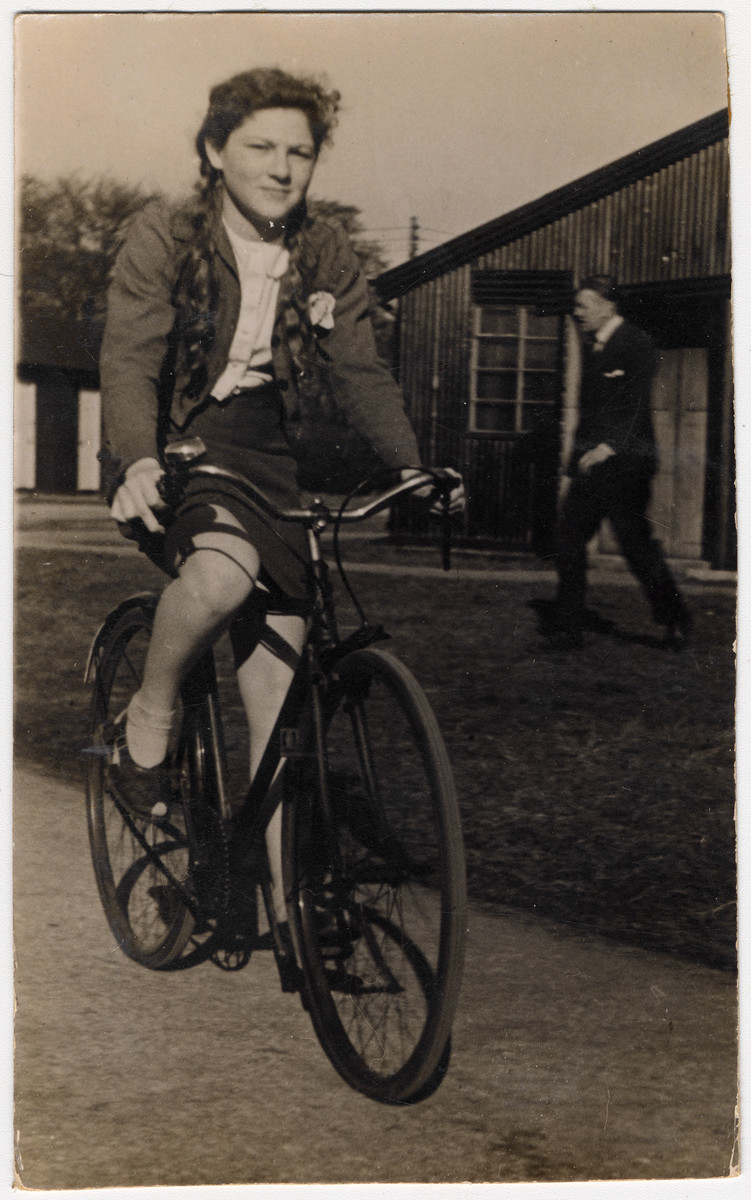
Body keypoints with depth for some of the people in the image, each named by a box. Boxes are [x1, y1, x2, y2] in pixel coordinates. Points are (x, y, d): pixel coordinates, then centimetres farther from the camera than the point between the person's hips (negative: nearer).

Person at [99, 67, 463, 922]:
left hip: (262, 455, 4)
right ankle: (147, 719, -9)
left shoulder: (325, 257, 6)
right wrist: (139, 462, -36)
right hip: (171, 452, -3)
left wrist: (412, 466, -13)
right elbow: (129, 359, -17)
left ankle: (289, 896, 0)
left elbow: (359, 372, 5)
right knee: (226, 565, -38)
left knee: (277, 679, -6)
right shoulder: (164, 236, -6)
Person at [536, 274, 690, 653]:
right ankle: (568, 629, 8)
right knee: (568, 539, 2)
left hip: (625, 461, -8)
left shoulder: (636, 344, -8)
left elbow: (637, 405, -17)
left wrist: (609, 447, -26)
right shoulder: (591, 346, 16)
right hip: (591, 462, 8)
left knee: (635, 541, -4)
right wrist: (579, 455, 15)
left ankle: (675, 619, 15)